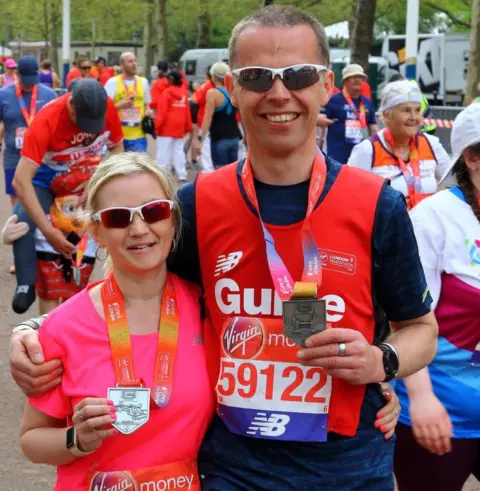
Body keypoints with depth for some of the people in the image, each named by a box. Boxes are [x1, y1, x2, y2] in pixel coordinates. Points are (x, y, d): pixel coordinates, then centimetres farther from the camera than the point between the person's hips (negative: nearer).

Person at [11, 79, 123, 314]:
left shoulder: (107, 108, -26)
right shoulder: (46, 120, -36)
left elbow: (117, 147, -6)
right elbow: (21, 180, -42)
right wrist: (48, 230, -48)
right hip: (48, 178, -4)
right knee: (21, 221, -28)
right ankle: (26, 284, -15)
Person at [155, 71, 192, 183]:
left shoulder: (167, 92, -9)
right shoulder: (184, 93, 6)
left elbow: (161, 111, -13)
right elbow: (187, 112, 8)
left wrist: (157, 125, -10)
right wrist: (188, 127, 14)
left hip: (167, 127, -5)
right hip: (179, 128, 5)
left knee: (164, 151, -1)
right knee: (179, 150, 11)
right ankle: (182, 175, 9)